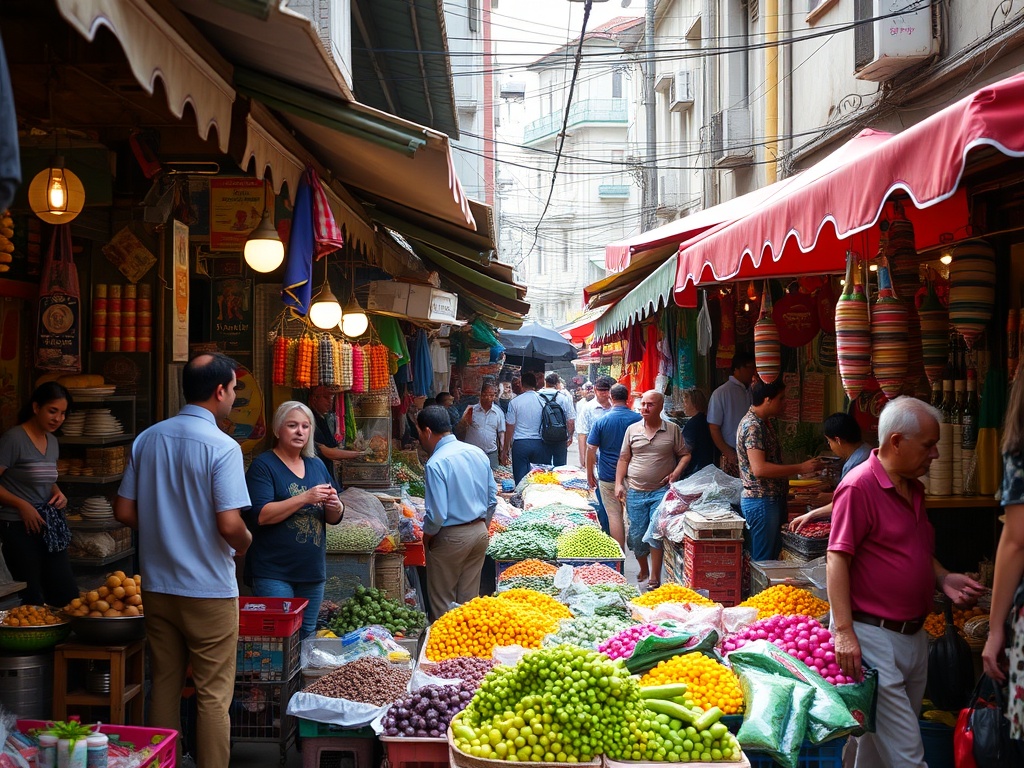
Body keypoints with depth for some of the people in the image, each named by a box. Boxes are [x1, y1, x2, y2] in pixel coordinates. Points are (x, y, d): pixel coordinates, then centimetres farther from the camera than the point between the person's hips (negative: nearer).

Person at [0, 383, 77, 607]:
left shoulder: (52, 441, 11)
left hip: (50, 526, 7)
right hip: (20, 528, -7)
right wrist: (22, 505, -20)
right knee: (32, 599, -1)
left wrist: (58, 493, 5)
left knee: (68, 595, 4)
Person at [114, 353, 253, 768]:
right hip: (209, 588, -6)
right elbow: (230, 526, -21)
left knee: (164, 685, 15)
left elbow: (124, 512, 6)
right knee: (213, 695, 3)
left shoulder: (147, 439, 4)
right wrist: (245, 543, 0)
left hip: (157, 585, 6)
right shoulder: (222, 447, -15)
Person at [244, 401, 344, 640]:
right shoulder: (264, 465, -6)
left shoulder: (317, 466, 13)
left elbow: (334, 519, 15)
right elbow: (260, 515, -17)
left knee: (307, 637, 13)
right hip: (274, 573, -6)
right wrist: (304, 498, -22)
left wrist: (335, 506, -8)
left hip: (313, 571, 6)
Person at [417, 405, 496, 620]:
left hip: (450, 538, -7)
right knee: (469, 598, 17)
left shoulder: (436, 463, -21)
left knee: (442, 603, 9)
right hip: (480, 533, 7)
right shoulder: (478, 453, 1)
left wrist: (426, 537, -5)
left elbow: (437, 515, -23)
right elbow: (492, 499, 8)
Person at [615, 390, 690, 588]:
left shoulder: (673, 430, 2)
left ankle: (655, 578, -5)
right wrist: (619, 484, 2)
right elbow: (623, 459, 11)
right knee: (637, 536, 4)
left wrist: (676, 473, -9)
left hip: (661, 491, -2)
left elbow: (685, 455, 7)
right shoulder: (632, 429, 8)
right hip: (635, 492, 3)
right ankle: (643, 570, 26)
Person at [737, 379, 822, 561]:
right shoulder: (753, 426, -18)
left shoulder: (766, 422, 14)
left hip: (773, 499, 10)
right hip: (761, 502, -10)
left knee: (771, 558, 12)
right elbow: (759, 468, -26)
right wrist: (800, 468, -24)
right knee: (763, 561, -6)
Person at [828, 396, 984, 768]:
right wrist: (844, 632, -22)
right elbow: (837, 559, -17)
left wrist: (943, 579, 5)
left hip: (913, 635, 8)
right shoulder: (859, 486, -14)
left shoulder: (913, 488, 13)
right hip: (872, 635, -8)